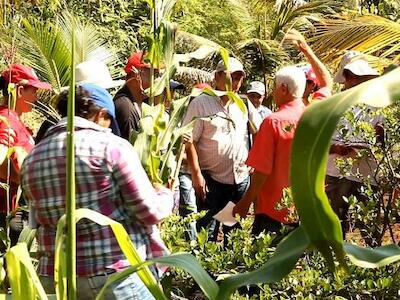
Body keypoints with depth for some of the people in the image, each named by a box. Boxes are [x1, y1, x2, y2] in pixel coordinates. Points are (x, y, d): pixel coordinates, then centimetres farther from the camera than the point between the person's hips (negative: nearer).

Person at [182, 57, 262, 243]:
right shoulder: (201, 103, -6)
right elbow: (190, 142, -10)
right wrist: (196, 175, -16)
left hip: (242, 179, 5)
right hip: (212, 180, -5)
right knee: (207, 234, -1)